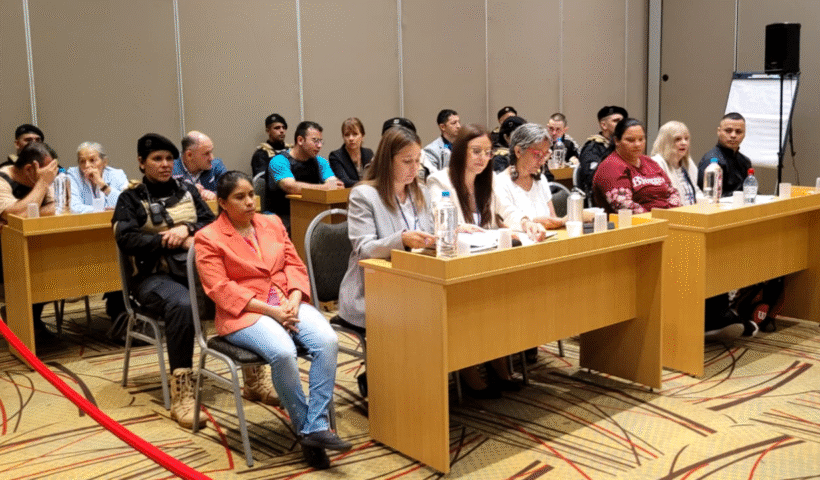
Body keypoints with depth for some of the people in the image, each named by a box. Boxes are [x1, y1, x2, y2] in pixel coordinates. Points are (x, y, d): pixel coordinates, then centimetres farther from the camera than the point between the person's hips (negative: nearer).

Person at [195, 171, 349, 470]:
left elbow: (294, 265, 14)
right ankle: (304, 429, -14)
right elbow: (221, 290, -8)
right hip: (244, 312, -5)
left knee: (327, 341, -25)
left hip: (288, 303, 5)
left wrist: (294, 300, -8)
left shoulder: (272, 224, 18)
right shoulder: (208, 239, 1)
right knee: (283, 352, -34)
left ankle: (317, 428, -21)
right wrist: (270, 310, -17)